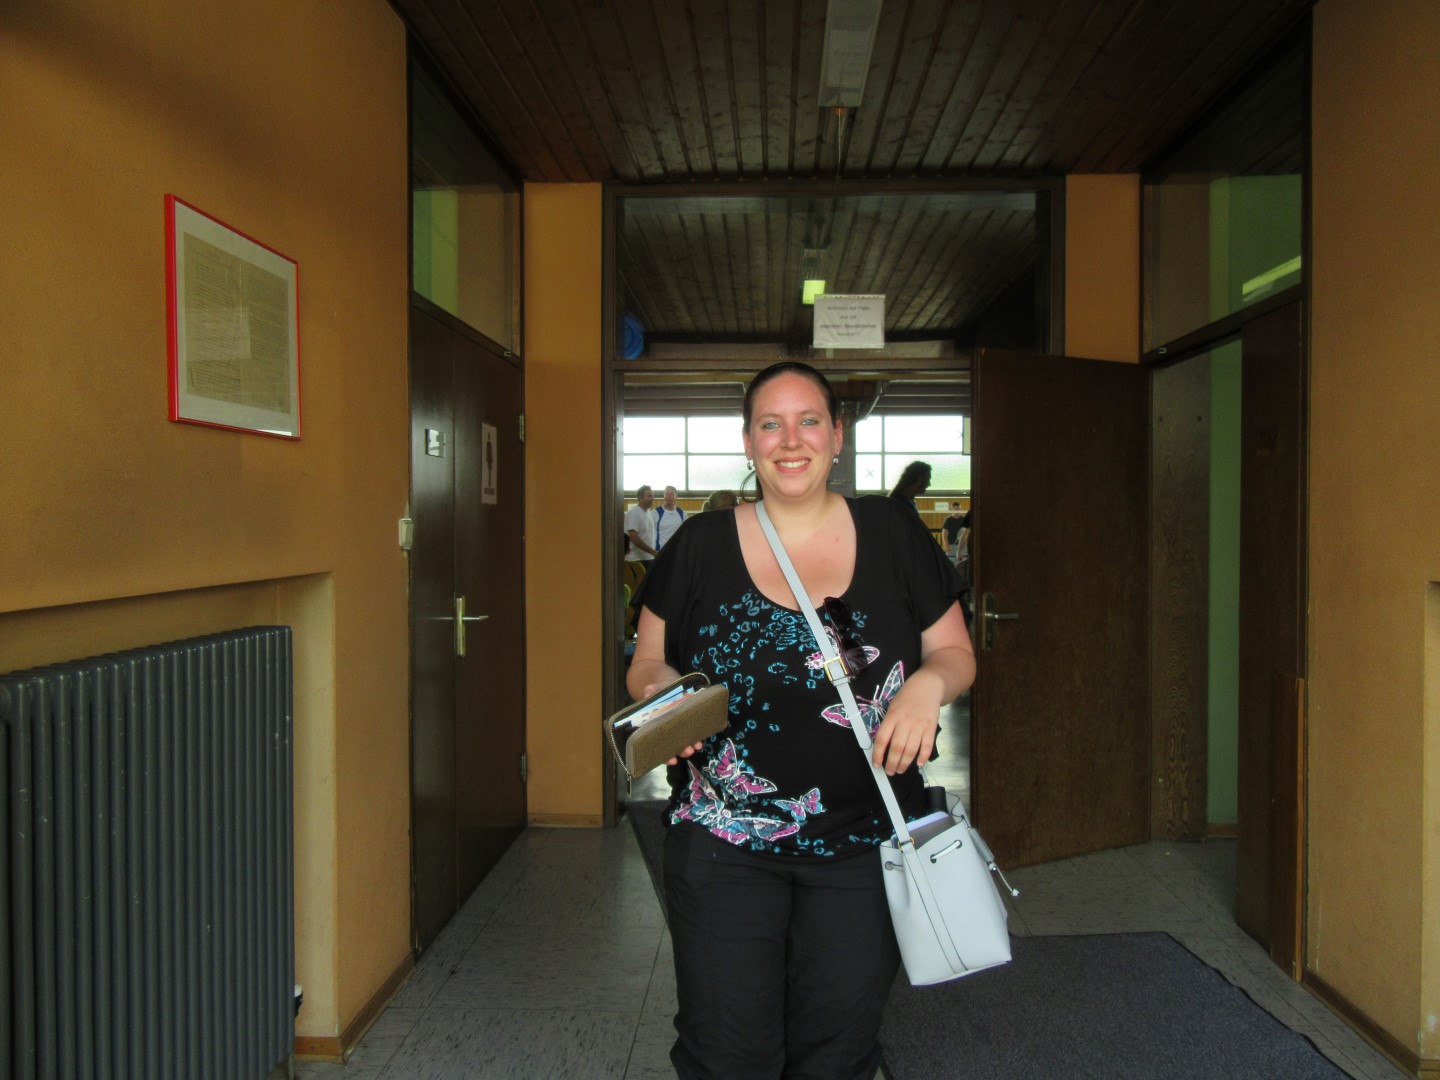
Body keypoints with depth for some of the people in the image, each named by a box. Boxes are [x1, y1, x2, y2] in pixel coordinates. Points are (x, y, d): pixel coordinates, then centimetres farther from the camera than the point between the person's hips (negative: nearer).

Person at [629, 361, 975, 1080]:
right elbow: (647, 664, 8)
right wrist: (660, 690, -15)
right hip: (723, 845, 0)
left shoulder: (892, 535, 1)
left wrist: (928, 684, -14)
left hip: (863, 846, 1)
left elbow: (956, 652, 8)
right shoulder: (699, 547, 0)